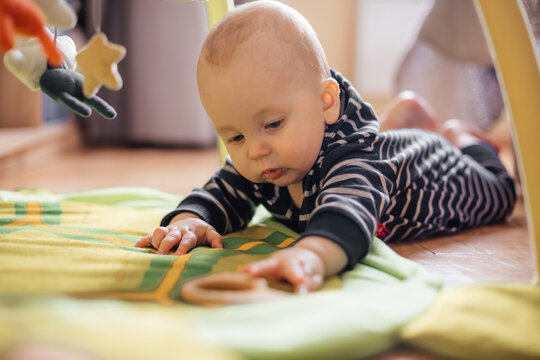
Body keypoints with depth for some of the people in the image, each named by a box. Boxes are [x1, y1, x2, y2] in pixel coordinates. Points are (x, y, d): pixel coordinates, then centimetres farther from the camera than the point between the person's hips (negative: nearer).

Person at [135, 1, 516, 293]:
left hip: (435, 172, -4)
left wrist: (312, 254, -96)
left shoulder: (351, 157, -55)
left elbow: (349, 212, -73)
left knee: (498, 194, 29)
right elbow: (222, 194, -26)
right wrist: (189, 219, -51)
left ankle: (462, 138, 50)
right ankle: (404, 119, 55)